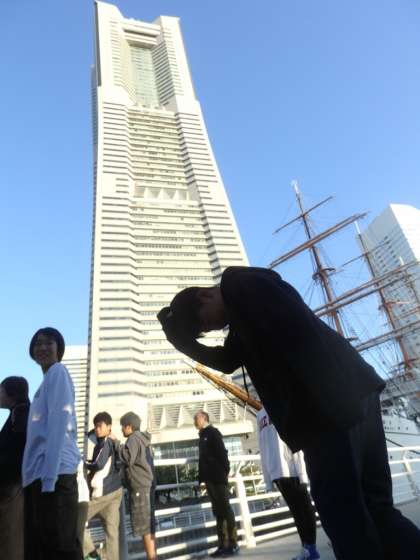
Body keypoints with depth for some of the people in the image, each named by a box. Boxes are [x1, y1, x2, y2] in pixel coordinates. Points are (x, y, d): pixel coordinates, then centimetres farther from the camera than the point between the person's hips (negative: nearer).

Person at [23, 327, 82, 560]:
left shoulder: (58, 371, -3)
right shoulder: (48, 379, 23)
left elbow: (59, 424, -14)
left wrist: (49, 475, -19)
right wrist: (42, 474, 16)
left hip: (53, 472, -9)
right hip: (38, 473, 9)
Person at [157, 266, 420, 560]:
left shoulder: (238, 283, -5)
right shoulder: (242, 314, 25)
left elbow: (299, 328, -18)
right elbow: (227, 360, 31)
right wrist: (180, 336, 22)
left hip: (334, 397, -10)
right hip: (333, 399, 10)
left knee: (340, 507, -2)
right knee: (371, 504, 13)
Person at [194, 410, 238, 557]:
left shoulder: (212, 432, -4)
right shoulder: (203, 436, 20)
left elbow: (222, 452, -13)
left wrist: (225, 471, -18)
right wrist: (202, 478, 14)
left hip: (218, 478, -8)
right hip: (210, 479, 8)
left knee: (225, 509, -4)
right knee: (218, 511, 9)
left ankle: (233, 544, 1)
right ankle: (223, 544, 14)